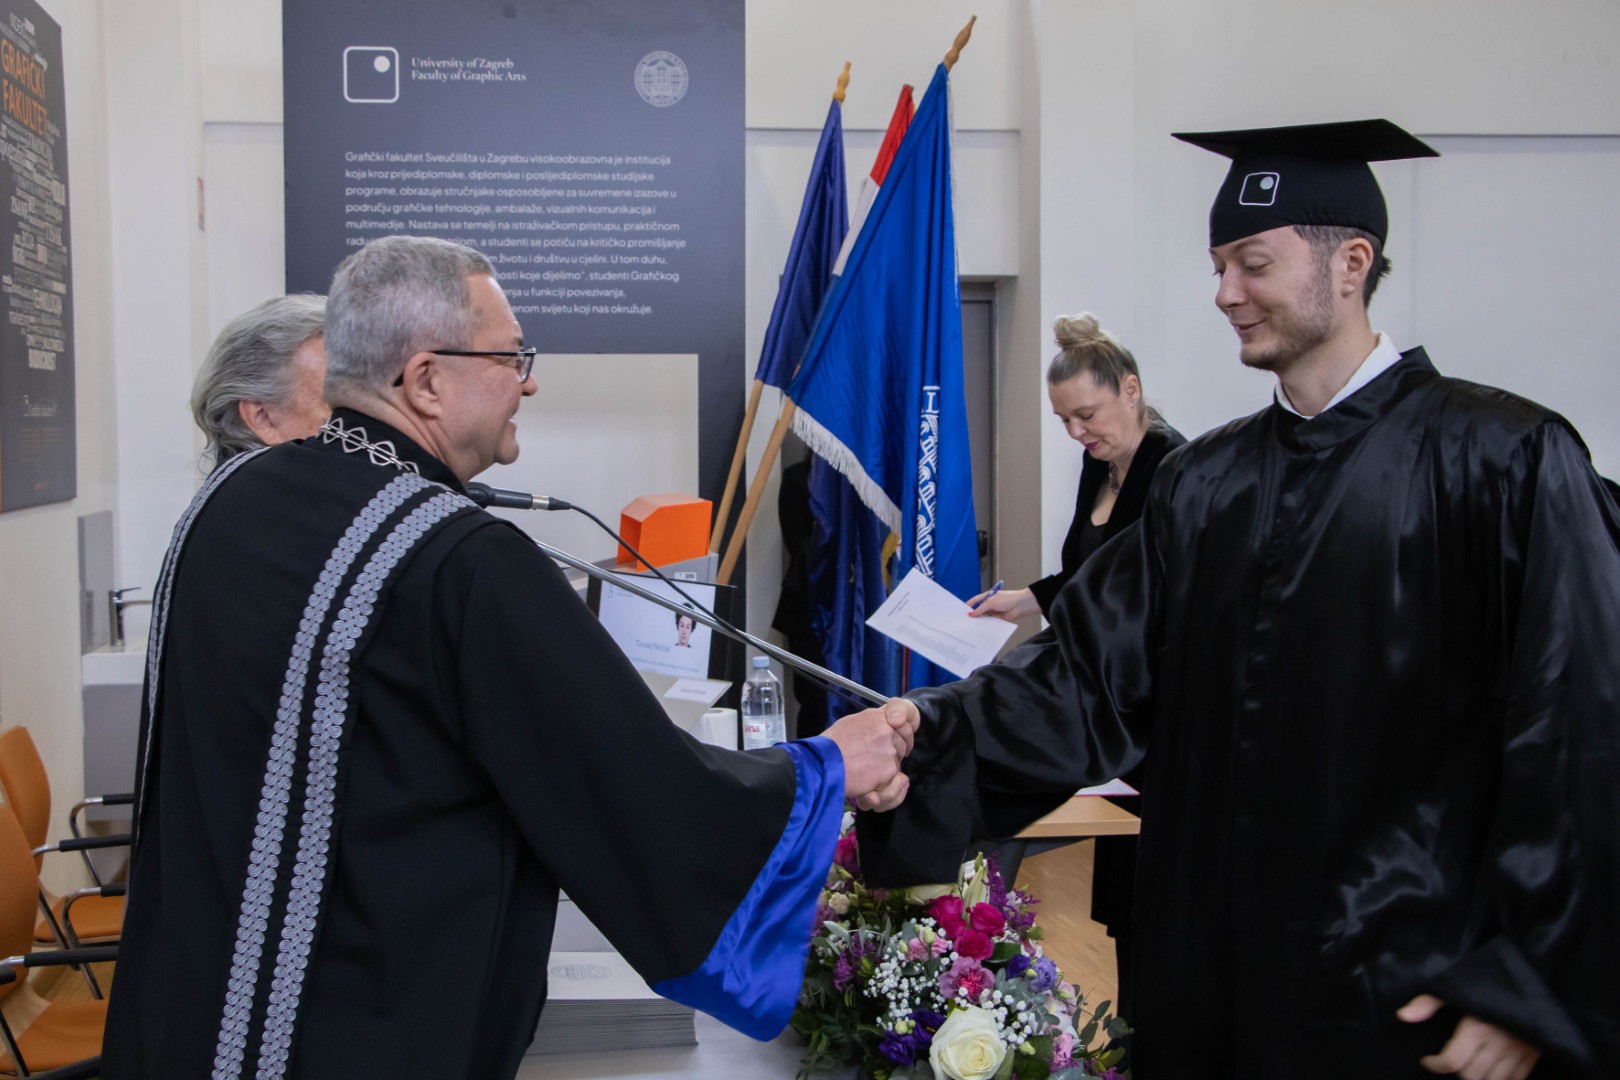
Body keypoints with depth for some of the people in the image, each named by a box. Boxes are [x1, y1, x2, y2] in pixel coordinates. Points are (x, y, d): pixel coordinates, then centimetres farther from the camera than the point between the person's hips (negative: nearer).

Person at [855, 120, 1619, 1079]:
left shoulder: (1499, 461, -10)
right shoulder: (1206, 484, 6)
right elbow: (1094, 670, -1)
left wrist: (1527, 991, -14)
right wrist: (934, 733, -16)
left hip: (1410, 990, -5)